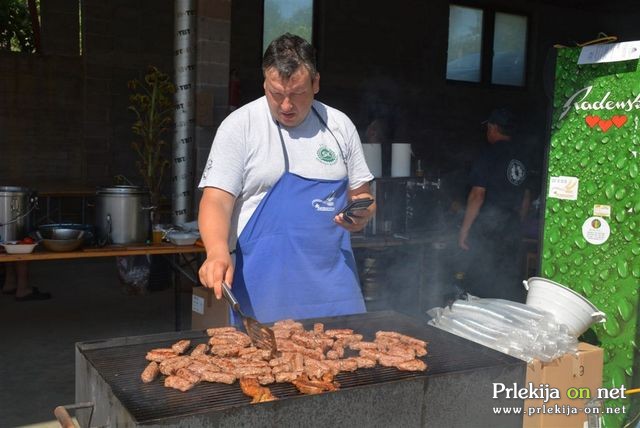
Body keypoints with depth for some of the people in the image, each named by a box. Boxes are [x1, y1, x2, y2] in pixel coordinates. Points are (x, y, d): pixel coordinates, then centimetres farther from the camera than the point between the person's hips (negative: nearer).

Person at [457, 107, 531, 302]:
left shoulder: (489, 155, -10)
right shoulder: (521, 156, 9)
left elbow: (478, 195, -14)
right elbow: (526, 197, 16)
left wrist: (464, 230, -9)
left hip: (488, 229, -6)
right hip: (512, 229, 7)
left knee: (481, 282, -1)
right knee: (510, 283, 12)